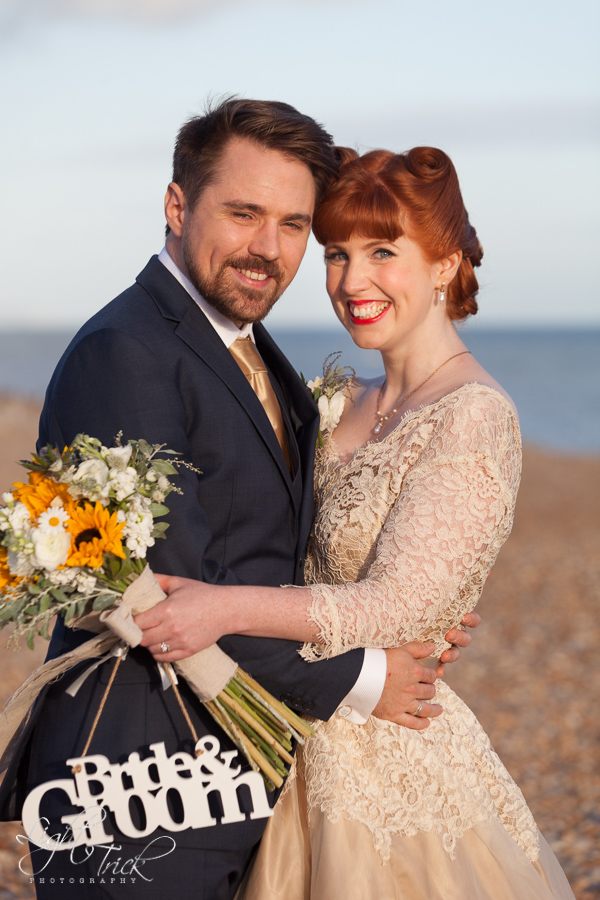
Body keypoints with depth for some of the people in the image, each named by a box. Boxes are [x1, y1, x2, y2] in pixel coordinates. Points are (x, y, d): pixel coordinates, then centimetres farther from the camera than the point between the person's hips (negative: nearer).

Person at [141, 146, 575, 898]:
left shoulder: (474, 418, -17)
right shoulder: (355, 404, 8)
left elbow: (397, 605, -22)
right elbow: (312, 561, 9)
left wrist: (229, 608, -31)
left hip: (393, 758, -7)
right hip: (316, 754, 7)